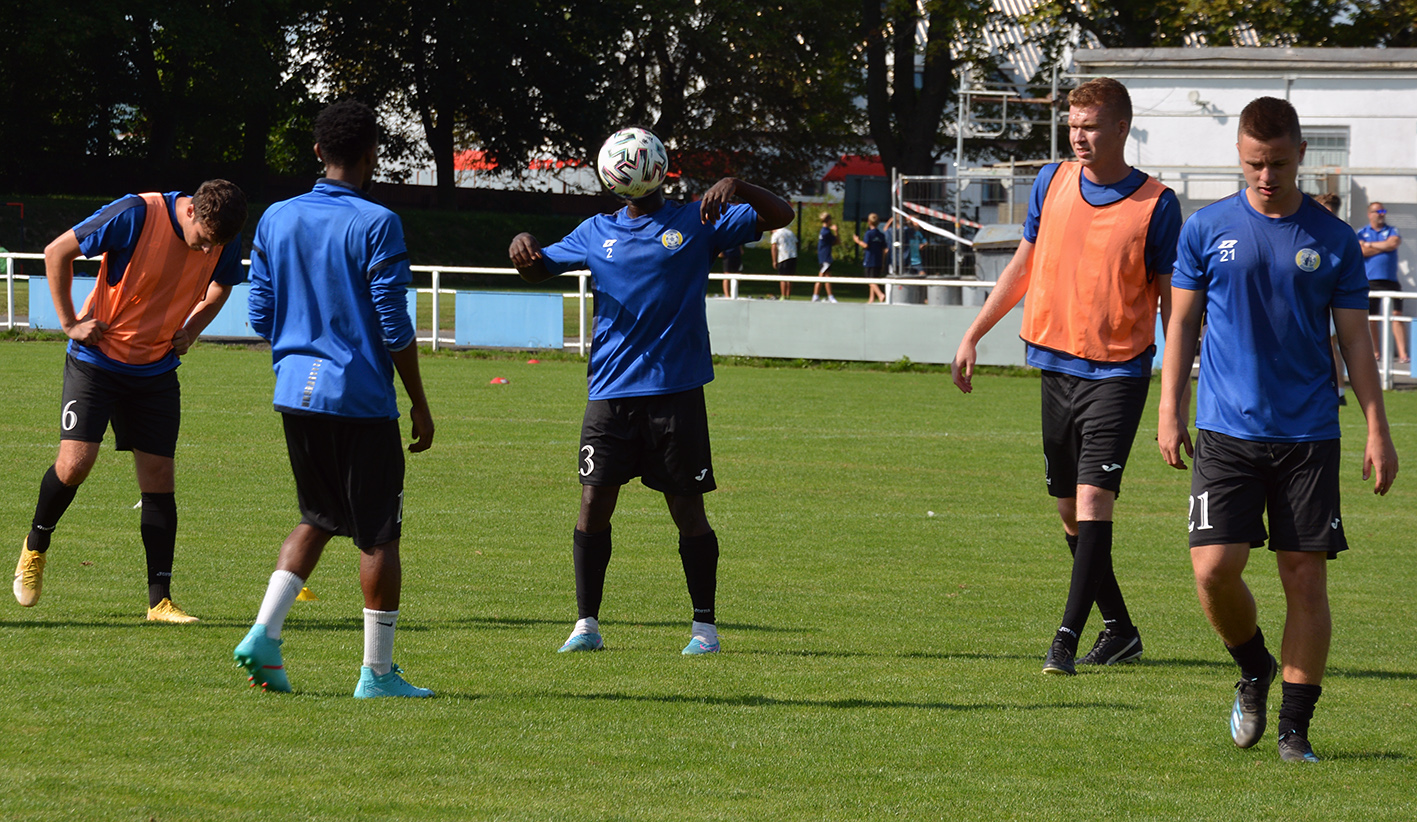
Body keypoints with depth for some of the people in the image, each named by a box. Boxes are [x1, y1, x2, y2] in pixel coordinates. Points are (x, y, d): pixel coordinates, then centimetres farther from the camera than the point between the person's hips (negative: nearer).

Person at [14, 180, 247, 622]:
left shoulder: (225, 241, -8)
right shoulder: (135, 215, -23)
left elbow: (220, 286, 17)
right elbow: (57, 252, -11)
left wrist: (190, 329, 2)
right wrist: (69, 323, -11)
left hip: (157, 370, 4)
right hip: (97, 358, -4)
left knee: (159, 478, -1)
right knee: (75, 461, -16)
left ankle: (160, 600, 5)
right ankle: (36, 544, 14)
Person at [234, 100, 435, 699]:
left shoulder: (276, 220, 5)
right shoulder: (376, 225, -12)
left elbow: (260, 316, 9)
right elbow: (395, 327, -11)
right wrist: (420, 403, -2)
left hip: (295, 394, 6)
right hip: (362, 398, -6)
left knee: (318, 519, 20)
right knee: (378, 533, 3)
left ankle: (264, 634, 4)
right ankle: (377, 672, 5)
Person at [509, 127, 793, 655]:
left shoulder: (697, 223, 5)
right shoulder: (597, 233, 14)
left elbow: (780, 215, 2)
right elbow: (539, 269, 23)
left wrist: (734, 187, -17)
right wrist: (522, 248, -1)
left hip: (676, 392, -2)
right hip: (610, 393, 2)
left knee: (688, 509, 1)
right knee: (593, 503, -4)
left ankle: (705, 626, 11)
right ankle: (586, 623, 5)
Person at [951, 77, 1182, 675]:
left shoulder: (1155, 204, -7)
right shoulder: (1052, 183, 6)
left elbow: (1173, 303, -4)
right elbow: (1024, 265, 18)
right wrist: (973, 336, 18)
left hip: (1117, 372, -5)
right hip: (1057, 364, 5)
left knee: (1093, 499, -16)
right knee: (1069, 512, 9)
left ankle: (1066, 640, -18)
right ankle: (1119, 631, 24)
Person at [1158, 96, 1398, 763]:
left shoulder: (1333, 240, 4)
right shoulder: (1207, 229, 4)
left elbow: (1355, 342, 7)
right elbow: (1182, 325, 10)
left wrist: (1377, 432, 1)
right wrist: (1170, 412, 3)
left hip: (1308, 434, 0)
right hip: (1226, 430, 0)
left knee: (1306, 578, -2)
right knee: (1214, 568, -10)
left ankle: (1294, 727, 7)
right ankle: (1253, 671, 19)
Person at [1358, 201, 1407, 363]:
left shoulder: (1391, 231, 11)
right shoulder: (1362, 233, 10)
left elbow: (1394, 243, -10)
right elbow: (1361, 251, -7)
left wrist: (1370, 245, -3)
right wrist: (1385, 246, -3)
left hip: (1390, 280, -1)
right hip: (1370, 281, 1)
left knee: (1396, 315, -10)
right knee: (1372, 317, 5)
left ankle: (1402, 353, -15)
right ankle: (1376, 352, 18)